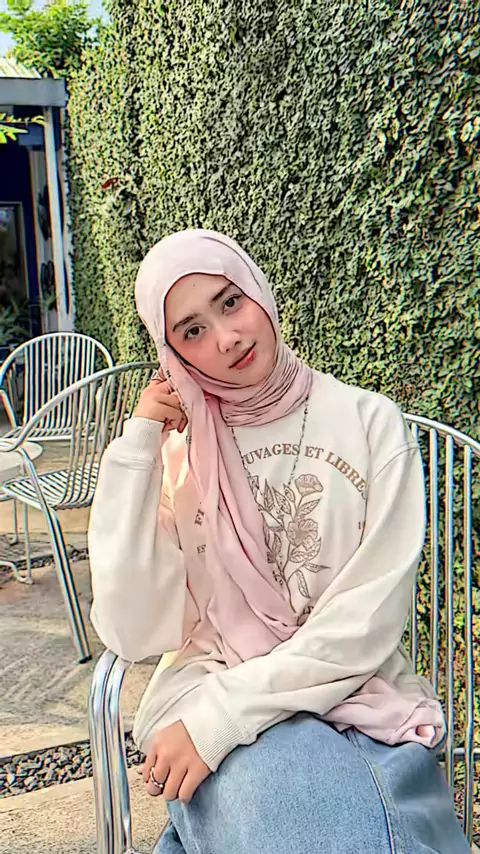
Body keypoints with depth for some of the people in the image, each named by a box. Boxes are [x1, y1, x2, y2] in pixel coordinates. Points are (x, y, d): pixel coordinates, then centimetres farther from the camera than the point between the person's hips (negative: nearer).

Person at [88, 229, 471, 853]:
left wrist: (219, 715, -14)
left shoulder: (369, 421, -3)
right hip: (207, 683, 0)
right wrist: (134, 448, -11)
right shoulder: (174, 451, 2)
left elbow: (368, 621, -8)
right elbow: (134, 635, -10)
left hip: (360, 694, 1)